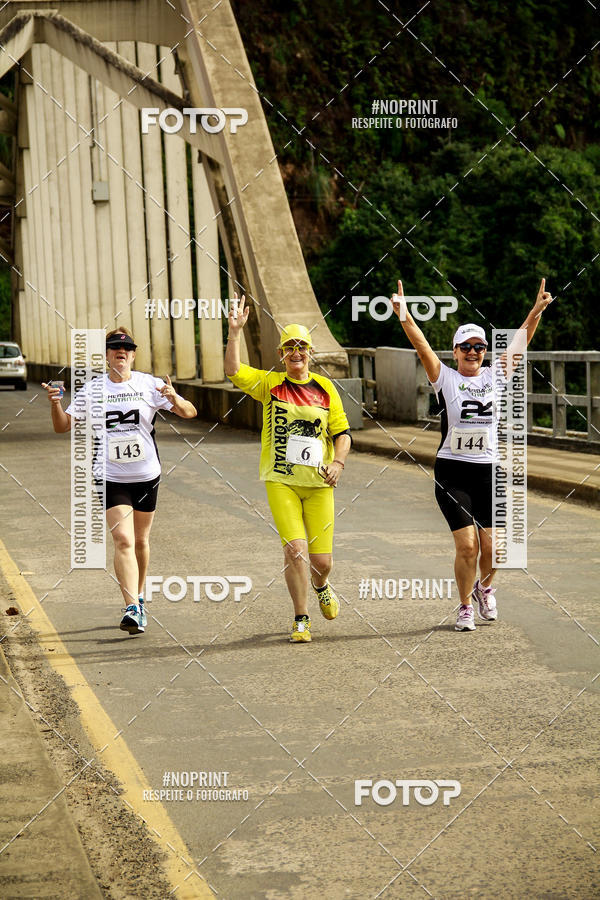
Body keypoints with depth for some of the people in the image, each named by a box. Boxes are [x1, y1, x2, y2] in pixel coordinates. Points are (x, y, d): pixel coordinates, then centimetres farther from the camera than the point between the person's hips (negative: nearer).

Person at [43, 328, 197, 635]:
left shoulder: (149, 384, -2)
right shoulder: (92, 389, 0)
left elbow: (190, 413, -4)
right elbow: (63, 426, 3)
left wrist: (174, 399, -25)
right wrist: (55, 404, -17)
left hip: (147, 474, 1)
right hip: (110, 477, -1)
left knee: (140, 541, 13)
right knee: (123, 540, -15)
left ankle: (138, 597, 34)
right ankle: (133, 609, -20)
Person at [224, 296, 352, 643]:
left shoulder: (325, 387, 7)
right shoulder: (270, 383, 4)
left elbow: (342, 432, 10)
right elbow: (233, 371, -10)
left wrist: (338, 462, -7)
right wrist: (235, 332, -19)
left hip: (319, 483, 1)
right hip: (281, 481, -1)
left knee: (322, 559, 2)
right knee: (295, 548, -15)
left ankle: (322, 587, 40)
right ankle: (301, 620, 1)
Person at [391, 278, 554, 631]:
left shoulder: (496, 377, 8)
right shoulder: (445, 378, 1)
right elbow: (422, 345, -11)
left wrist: (537, 311, -11)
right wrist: (403, 314, -25)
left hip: (491, 472, 2)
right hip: (453, 472, -2)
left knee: (492, 547, 0)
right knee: (467, 546, -7)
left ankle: (485, 587, 33)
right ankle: (466, 606, 15)